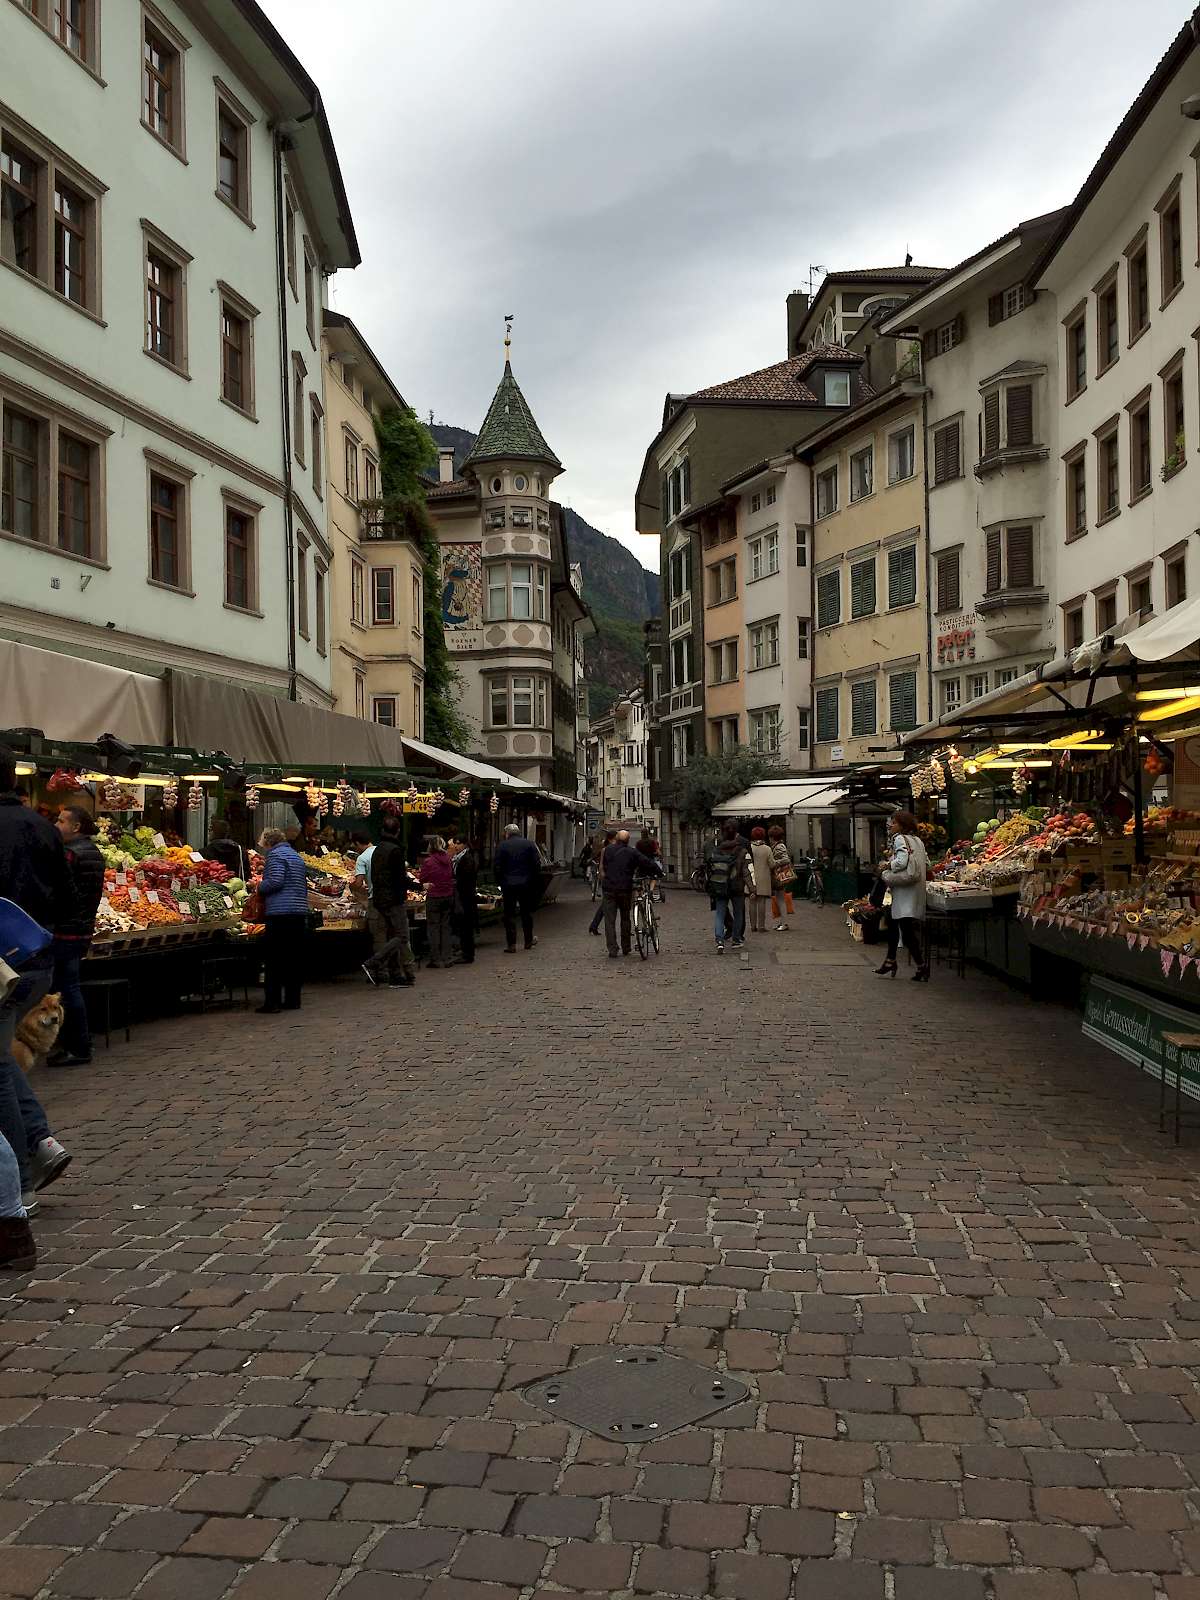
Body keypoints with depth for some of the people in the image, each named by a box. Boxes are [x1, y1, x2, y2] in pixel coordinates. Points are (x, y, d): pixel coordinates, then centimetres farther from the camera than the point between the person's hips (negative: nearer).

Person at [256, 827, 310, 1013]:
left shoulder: (275, 854, -4)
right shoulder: (296, 856, 22)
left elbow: (275, 881, -16)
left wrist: (259, 887, 0)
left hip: (280, 912, -8)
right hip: (299, 913, 8)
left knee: (273, 958, -5)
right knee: (294, 957, 10)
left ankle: (272, 1002, -7)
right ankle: (292, 999, 14)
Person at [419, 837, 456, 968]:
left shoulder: (428, 861, -13)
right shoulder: (448, 860, 1)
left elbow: (422, 879, -4)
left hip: (434, 897, -4)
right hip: (449, 897, 4)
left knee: (433, 928, 4)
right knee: (446, 927, 11)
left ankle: (436, 959, 4)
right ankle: (446, 958, 11)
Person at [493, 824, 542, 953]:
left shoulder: (503, 845, -4)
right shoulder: (529, 844, 1)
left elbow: (496, 866, -6)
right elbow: (537, 864, -2)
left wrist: (500, 882, 5)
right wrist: (535, 882, 7)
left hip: (508, 885, -2)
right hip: (526, 884, 2)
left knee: (509, 914, 2)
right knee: (527, 913, 16)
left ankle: (511, 944, -1)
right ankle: (529, 941, 25)